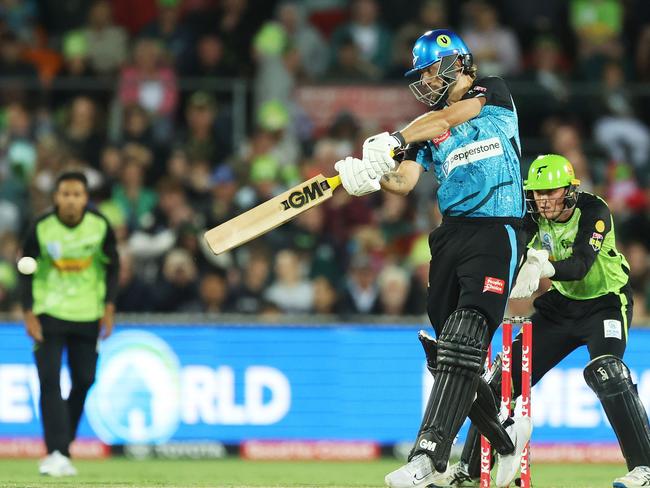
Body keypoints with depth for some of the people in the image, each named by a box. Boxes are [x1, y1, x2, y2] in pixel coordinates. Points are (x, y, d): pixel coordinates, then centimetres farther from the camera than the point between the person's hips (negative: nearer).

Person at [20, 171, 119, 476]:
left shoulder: (100, 226, -7)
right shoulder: (41, 228, -12)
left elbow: (111, 266, 5)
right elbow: (28, 271, -2)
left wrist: (108, 308, -1)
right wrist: (28, 313, -9)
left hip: (87, 315, 2)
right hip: (48, 313, -2)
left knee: (84, 381, 3)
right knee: (49, 382, -12)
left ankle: (63, 443, 20)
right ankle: (57, 453, -16)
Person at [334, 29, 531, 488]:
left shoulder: (494, 94, 4)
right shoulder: (427, 128, 18)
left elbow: (448, 117, -16)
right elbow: (405, 182, 3)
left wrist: (395, 139, -27)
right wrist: (371, 177, -19)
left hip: (497, 230, -7)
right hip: (451, 234, 7)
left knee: (465, 341, -19)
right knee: (449, 352, 4)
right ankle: (506, 436, 24)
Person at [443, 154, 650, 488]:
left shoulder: (593, 211, -24)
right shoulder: (535, 219, -10)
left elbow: (582, 264, -38)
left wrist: (545, 267, -57)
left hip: (605, 303, -5)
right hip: (562, 304, 5)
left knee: (605, 371, -30)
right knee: (507, 375, -1)